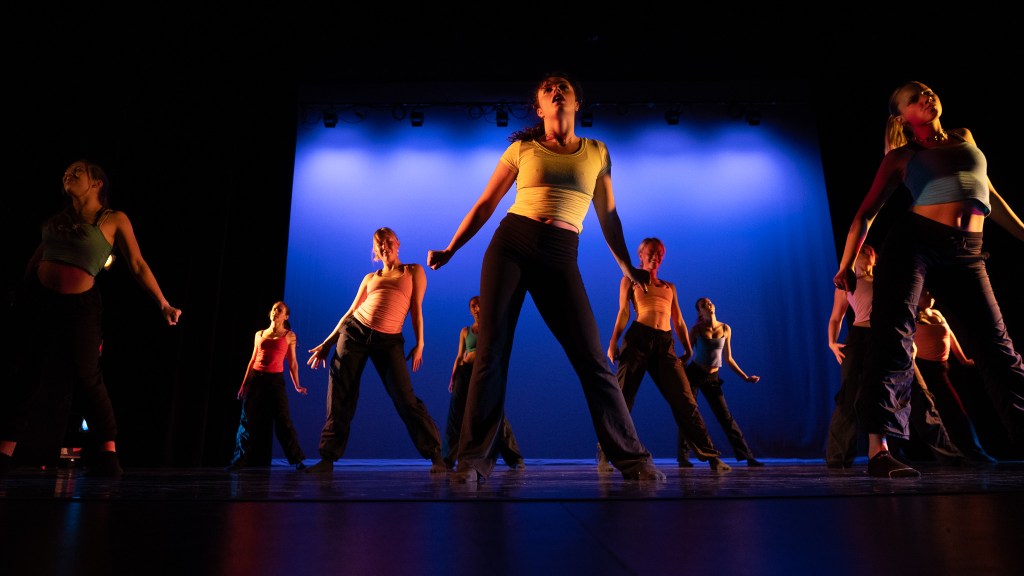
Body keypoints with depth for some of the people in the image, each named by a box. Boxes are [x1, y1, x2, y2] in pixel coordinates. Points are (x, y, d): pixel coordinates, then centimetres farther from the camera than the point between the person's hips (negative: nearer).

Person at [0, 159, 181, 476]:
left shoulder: (114, 219, -2)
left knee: (85, 375, -9)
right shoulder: (57, 218, 13)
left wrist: (163, 304, -9)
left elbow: (138, 265, -4)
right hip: (39, 300, 5)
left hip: (79, 306, -5)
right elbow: (36, 259, 19)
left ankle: (108, 453, -3)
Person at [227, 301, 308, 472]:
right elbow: (253, 360, 16)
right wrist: (244, 383, 13)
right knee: (249, 420, 2)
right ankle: (240, 460, 11)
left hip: (275, 380, -3)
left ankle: (297, 460, -3)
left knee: (282, 419, -8)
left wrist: (297, 386, 4)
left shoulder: (289, 336, 5)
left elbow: (292, 363, 6)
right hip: (256, 379, 3)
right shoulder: (259, 334, 13)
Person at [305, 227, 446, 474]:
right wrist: (327, 343, 12)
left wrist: (419, 343, -6)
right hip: (355, 331, 4)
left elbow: (416, 309, 4)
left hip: (389, 340, -3)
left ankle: (435, 455, -3)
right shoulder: (370, 278, 18)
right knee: (340, 395, -2)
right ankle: (328, 458, 8)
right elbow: (351, 311, 17)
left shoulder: (413, 271, 11)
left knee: (405, 397, -11)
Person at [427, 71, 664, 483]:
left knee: (592, 358, -7)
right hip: (510, 246, 0)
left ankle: (633, 458, 3)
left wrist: (627, 267, 18)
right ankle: (474, 460, 3)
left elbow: (608, 216, 20)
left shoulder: (597, 153, 16)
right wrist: (450, 250, 10)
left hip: (560, 259, 0)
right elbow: (485, 205, 14)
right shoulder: (522, 149, 12)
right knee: (491, 350, -6)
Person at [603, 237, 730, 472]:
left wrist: (687, 347, 9)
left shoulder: (669, 287, 26)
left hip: (665, 344, 3)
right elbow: (623, 313, 8)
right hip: (639, 338, -3)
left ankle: (710, 456, 0)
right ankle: (604, 454, 0)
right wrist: (613, 343, -3)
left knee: (684, 399, -3)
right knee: (622, 397, -7)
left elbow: (678, 321, 21)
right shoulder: (631, 280, 17)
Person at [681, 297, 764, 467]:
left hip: (712, 377, 2)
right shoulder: (696, 329, -5)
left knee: (725, 416, 0)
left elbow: (728, 358, 11)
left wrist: (745, 377, 8)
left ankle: (747, 456, 3)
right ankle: (683, 457, 3)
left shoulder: (726, 329, 3)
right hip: (693, 374, -2)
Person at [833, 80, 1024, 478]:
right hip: (914, 241, -5)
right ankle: (878, 448, -22)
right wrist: (847, 264, 1)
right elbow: (866, 213, 9)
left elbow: (989, 193, 30)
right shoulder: (901, 157, 11)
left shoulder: (964, 138, 24)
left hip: (966, 255, 5)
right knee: (894, 333, -18)